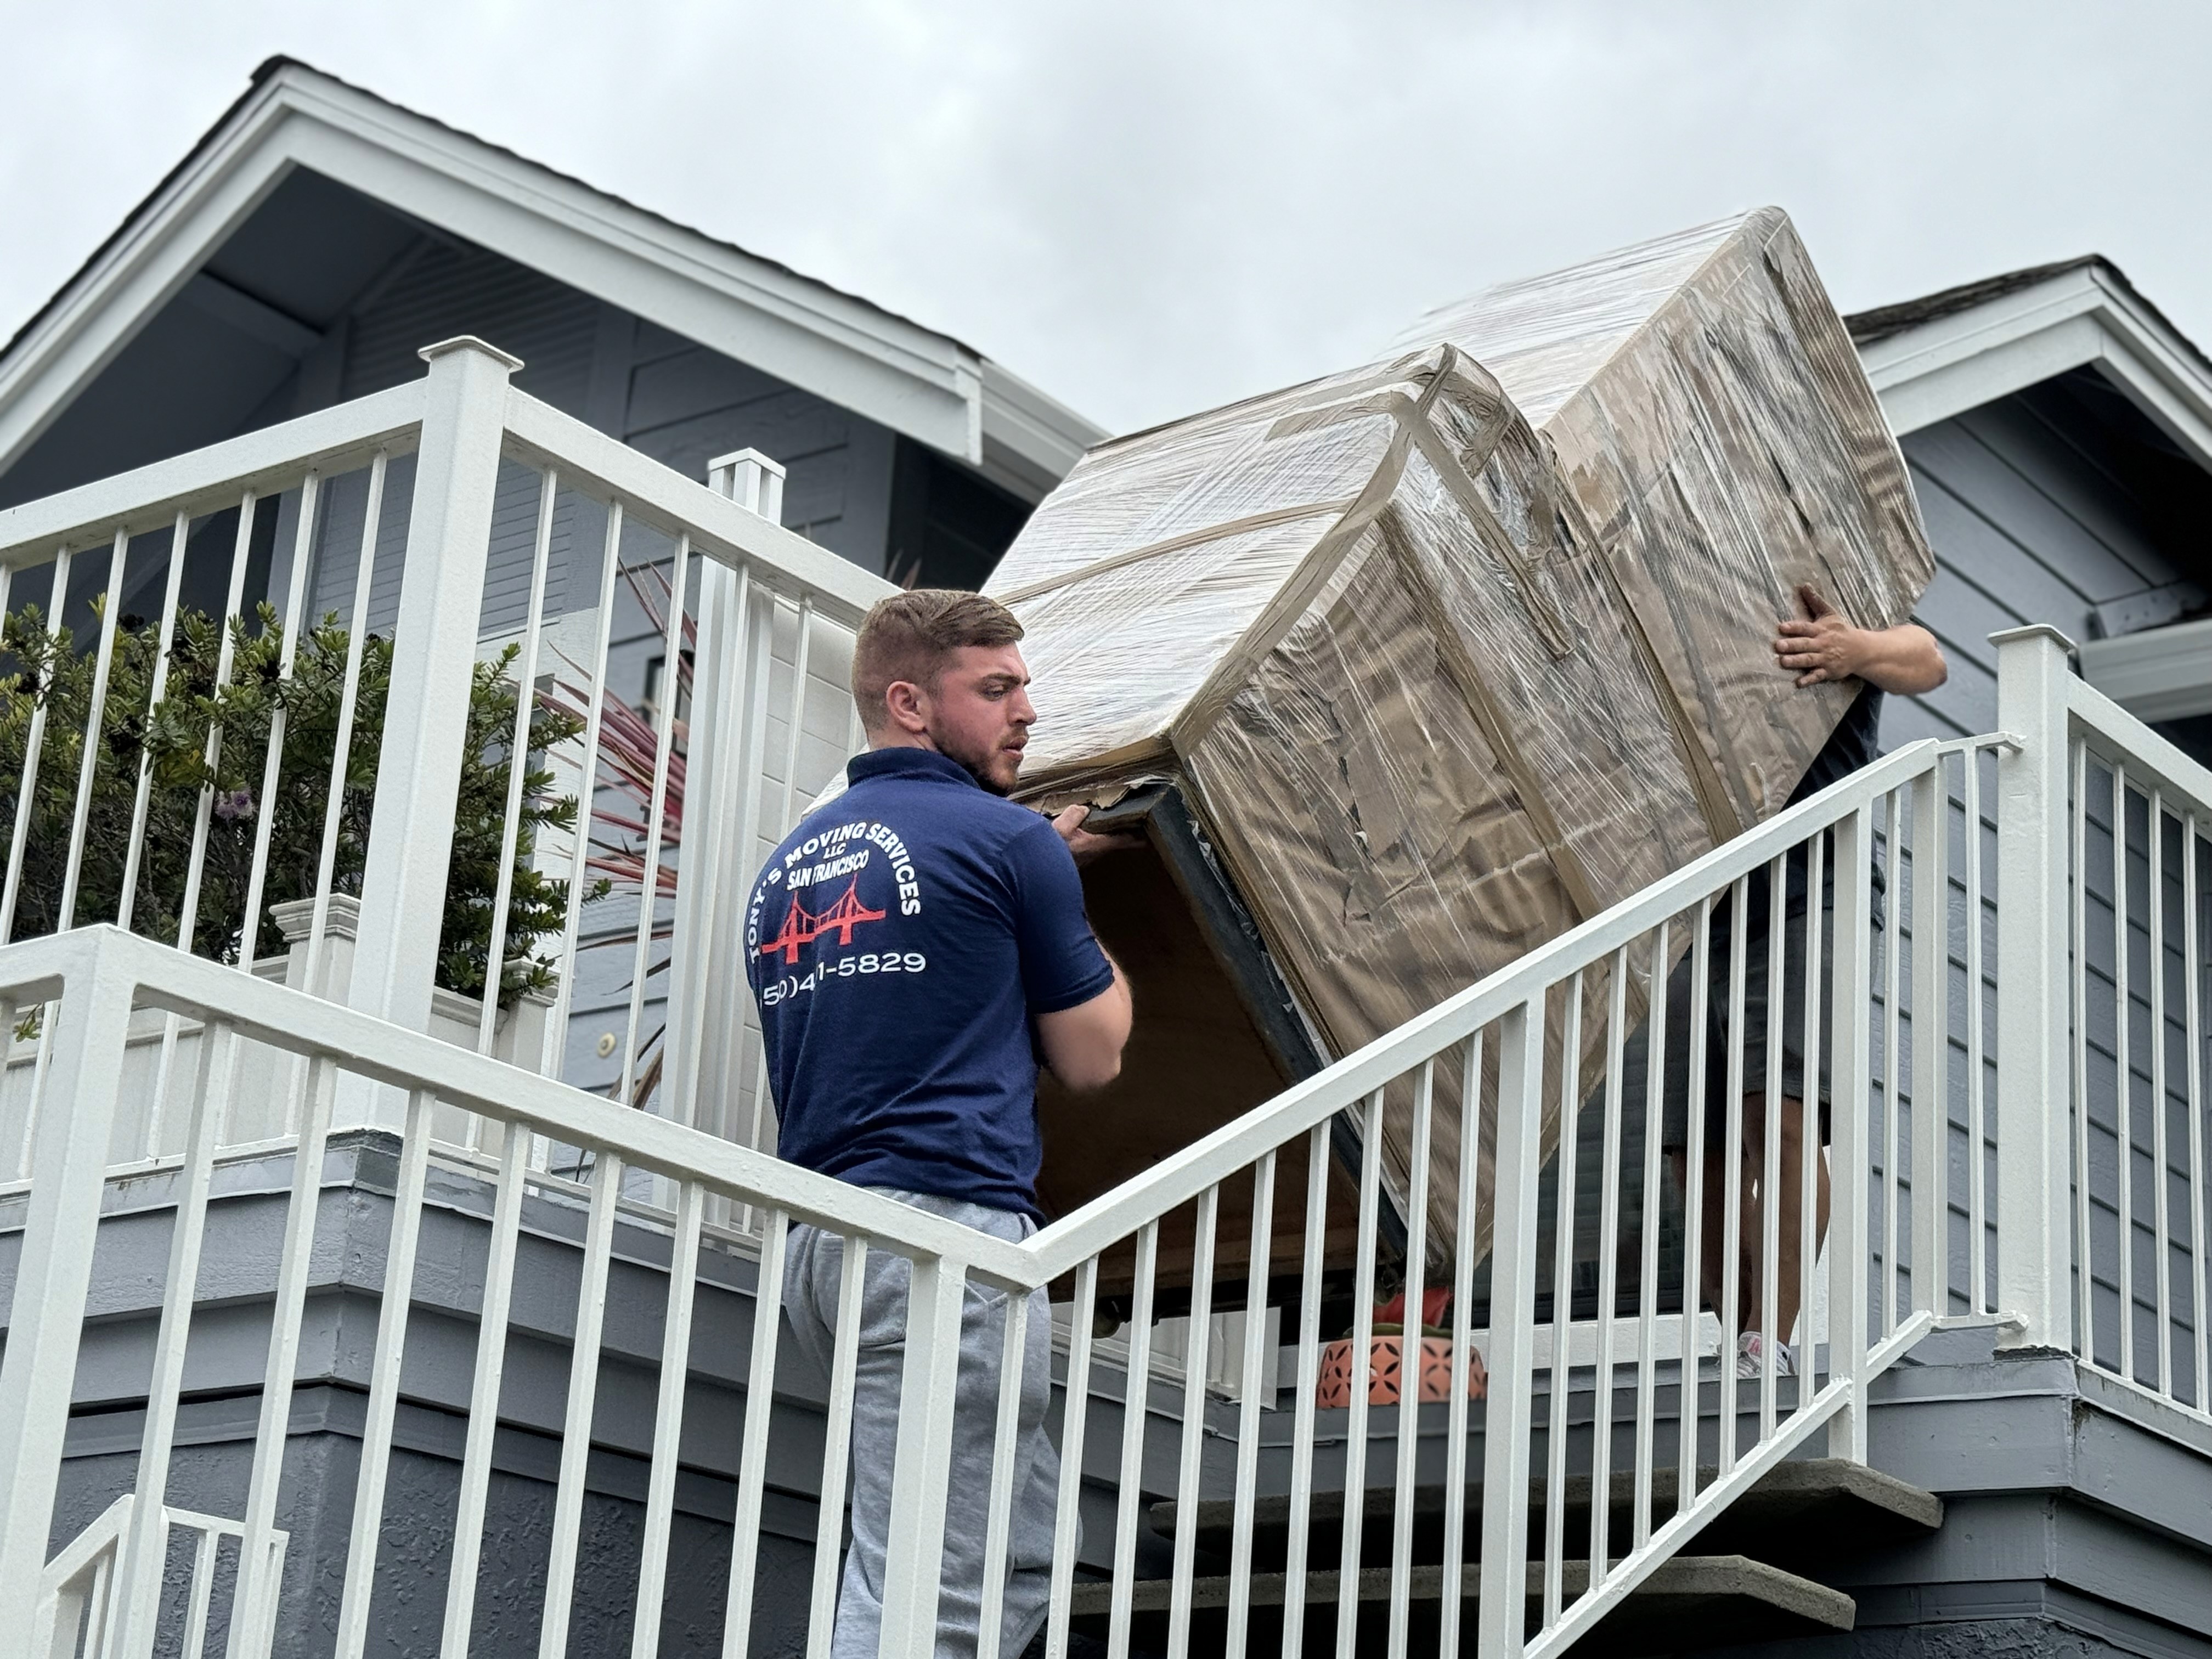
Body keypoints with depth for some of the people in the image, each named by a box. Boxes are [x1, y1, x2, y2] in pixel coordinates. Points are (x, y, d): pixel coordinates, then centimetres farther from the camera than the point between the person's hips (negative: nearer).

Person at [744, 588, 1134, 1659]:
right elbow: (1090, 1058, 7)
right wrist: (1091, 947, 25)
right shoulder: (1008, 839, -1)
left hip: (816, 1240, 8)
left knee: (1020, 1551, 18)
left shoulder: (789, 863, 20)